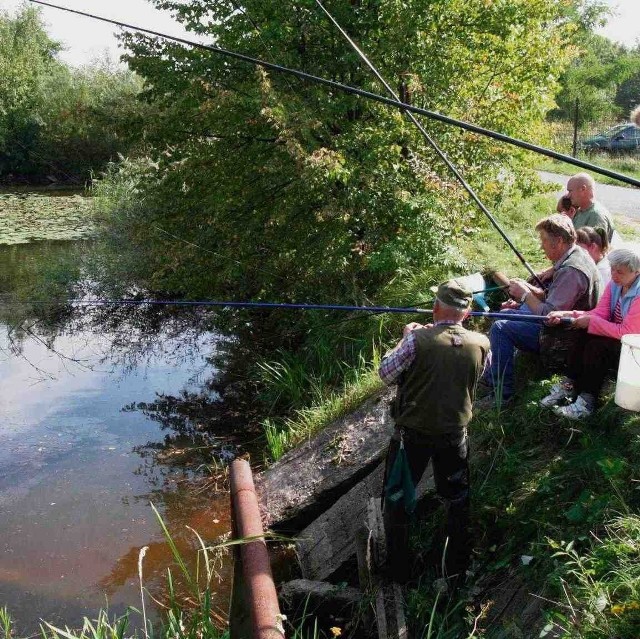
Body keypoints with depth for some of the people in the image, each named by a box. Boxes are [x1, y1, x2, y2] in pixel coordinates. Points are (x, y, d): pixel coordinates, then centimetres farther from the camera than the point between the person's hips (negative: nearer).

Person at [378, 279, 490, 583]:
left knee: (396, 499, 17)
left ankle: (398, 569, 25)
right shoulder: (481, 344, -11)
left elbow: (386, 374, -10)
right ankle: (457, 566, 34)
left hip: (412, 434, -2)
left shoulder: (418, 340, -23)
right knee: (457, 500, 23)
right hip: (455, 434, 3)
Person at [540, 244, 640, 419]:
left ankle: (588, 399, -18)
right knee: (585, 336, -15)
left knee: (596, 345, -27)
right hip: (618, 338, 7)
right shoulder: (616, 284, -3)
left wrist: (590, 322, -24)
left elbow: (625, 331, -29)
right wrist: (567, 315, -19)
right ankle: (569, 386, -9)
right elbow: (600, 313, -6)